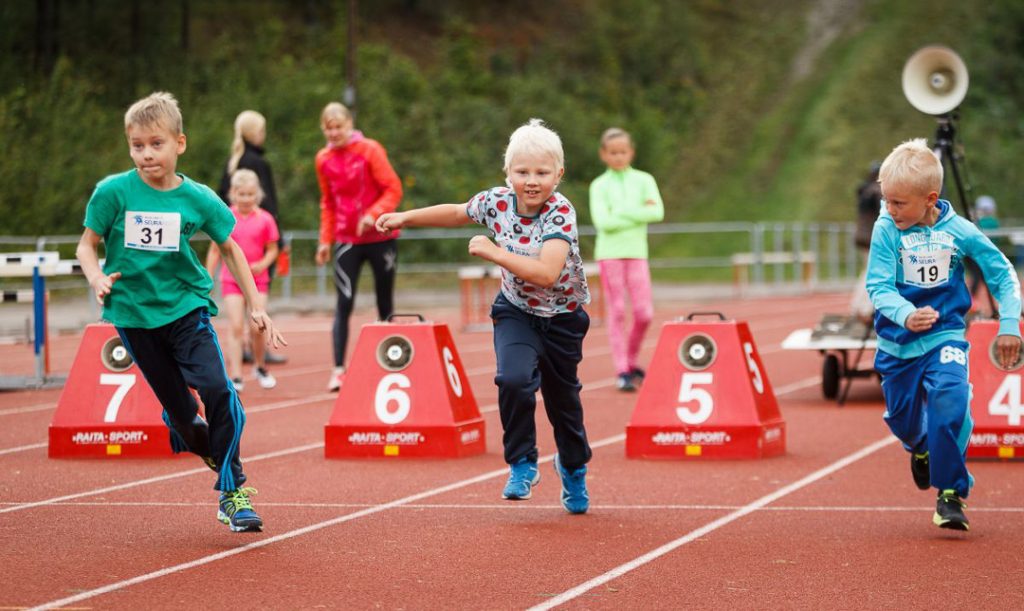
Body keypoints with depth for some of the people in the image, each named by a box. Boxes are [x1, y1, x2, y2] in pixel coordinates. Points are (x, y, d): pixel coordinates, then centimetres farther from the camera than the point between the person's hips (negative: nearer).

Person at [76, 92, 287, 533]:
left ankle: (232, 492, -7)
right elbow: (87, 244, 1)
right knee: (180, 414, 3)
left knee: (217, 389, -18)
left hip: (186, 307, 0)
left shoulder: (197, 199, -5)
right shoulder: (113, 192, -8)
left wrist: (255, 307, 7)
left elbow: (229, 249, 9)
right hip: (135, 315, 0)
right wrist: (97, 278, -20)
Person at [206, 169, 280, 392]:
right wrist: (207, 279, 3)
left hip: (257, 278, 1)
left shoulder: (265, 219, -3)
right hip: (231, 279, -1)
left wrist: (263, 264, -15)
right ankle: (234, 376, -8)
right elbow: (215, 250, 4)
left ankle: (260, 367, 22)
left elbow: (272, 249, 5)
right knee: (236, 326, -8)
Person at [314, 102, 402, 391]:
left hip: (380, 237, -2)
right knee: (344, 304, -10)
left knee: (385, 304, 7)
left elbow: (393, 189, -11)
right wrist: (326, 240, 7)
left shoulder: (370, 150, -8)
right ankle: (338, 370, -14)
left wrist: (373, 214, -25)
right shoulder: (324, 159, 4)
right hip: (347, 241, 2)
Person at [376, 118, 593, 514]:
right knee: (514, 378, -26)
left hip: (562, 318, -2)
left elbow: (546, 274, -39)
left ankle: (573, 468, 43)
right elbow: (456, 213, 9)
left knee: (563, 399, 13)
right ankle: (522, 465, -7)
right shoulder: (496, 201, -14)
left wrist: (493, 252, -36)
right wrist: (405, 218, 9)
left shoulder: (561, 213, -27)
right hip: (515, 311, 2)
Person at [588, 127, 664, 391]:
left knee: (644, 313, -2)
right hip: (609, 253, -2)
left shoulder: (644, 180, 7)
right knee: (617, 312, -3)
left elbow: (657, 212, -8)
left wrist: (622, 211, -12)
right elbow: (603, 222, -13)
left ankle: (632, 362, 21)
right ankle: (622, 372, 2)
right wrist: (639, 213, -12)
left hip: (636, 252, 2)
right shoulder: (599, 186, 2)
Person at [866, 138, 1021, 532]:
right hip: (897, 341, 2)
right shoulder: (886, 230, -12)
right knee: (902, 418, 13)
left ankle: (950, 493, -13)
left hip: (945, 336, -2)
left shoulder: (960, 232, -10)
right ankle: (921, 449, 52)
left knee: (950, 400, -25)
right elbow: (879, 287, -17)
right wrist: (905, 315, -36)